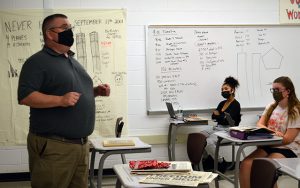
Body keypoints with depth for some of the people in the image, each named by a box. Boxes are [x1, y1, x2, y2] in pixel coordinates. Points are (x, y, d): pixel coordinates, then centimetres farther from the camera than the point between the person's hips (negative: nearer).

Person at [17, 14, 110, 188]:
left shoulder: (73, 61, 18)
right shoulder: (37, 61, -8)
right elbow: (25, 96, -18)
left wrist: (96, 91, 9)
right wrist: (61, 100, -26)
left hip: (81, 143, 8)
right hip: (53, 145, -8)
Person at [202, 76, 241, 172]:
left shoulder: (236, 104, -6)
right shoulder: (222, 103, 18)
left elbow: (228, 120, -16)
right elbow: (213, 116, 9)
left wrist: (218, 115, -1)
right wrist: (215, 113, -12)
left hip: (228, 131, -8)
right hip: (217, 129, 8)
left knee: (208, 142, -30)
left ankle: (221, 163, -9)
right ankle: (210, 159, 1)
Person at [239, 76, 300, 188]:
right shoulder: (271, 107, 13)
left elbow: (287, 139, -13)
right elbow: (259, 125, 4)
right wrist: (273, 132, -17)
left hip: (287, 149, -6)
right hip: (268, 146, 6)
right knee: (245, 164, -21)